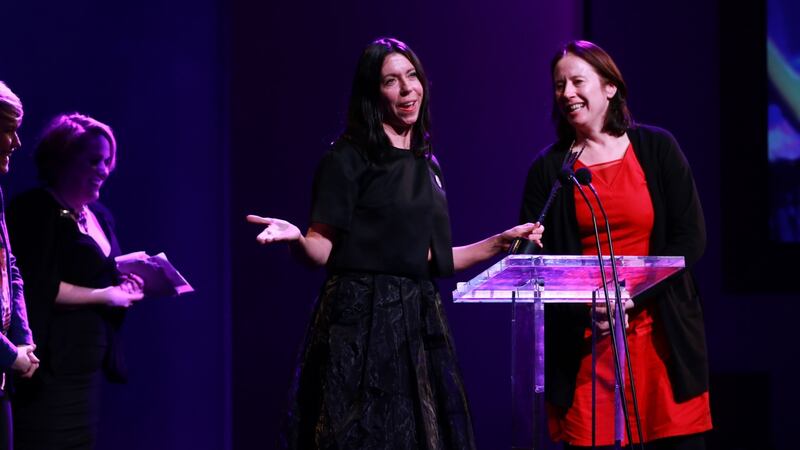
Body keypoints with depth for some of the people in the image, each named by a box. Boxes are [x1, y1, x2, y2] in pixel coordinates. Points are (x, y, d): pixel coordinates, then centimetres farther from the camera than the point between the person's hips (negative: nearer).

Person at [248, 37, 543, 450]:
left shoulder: (425, 165, 15)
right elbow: (323, 251, -7)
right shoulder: (348, 156, -4)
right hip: (362, 321, -6)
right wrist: (295, 238, -28)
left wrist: (500, 242, 17)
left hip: (419, 322, 6)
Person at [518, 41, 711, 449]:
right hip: (585, 345, 0)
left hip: (661, 337, 0)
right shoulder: (548, 169, 6)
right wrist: (585, 308, -13)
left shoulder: (657, 148, 5)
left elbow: (691, 238, 0)